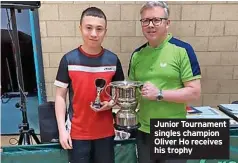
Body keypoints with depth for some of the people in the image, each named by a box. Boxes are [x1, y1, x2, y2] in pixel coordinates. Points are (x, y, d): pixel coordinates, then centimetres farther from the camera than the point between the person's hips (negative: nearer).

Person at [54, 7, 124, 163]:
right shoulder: (69, 59, -8)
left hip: (106, 131, 2)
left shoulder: (113, 60, -4)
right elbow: (60, 96, -3)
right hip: (77, 132, -1)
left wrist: (111, 103, -13)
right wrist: (62, 129, -7)